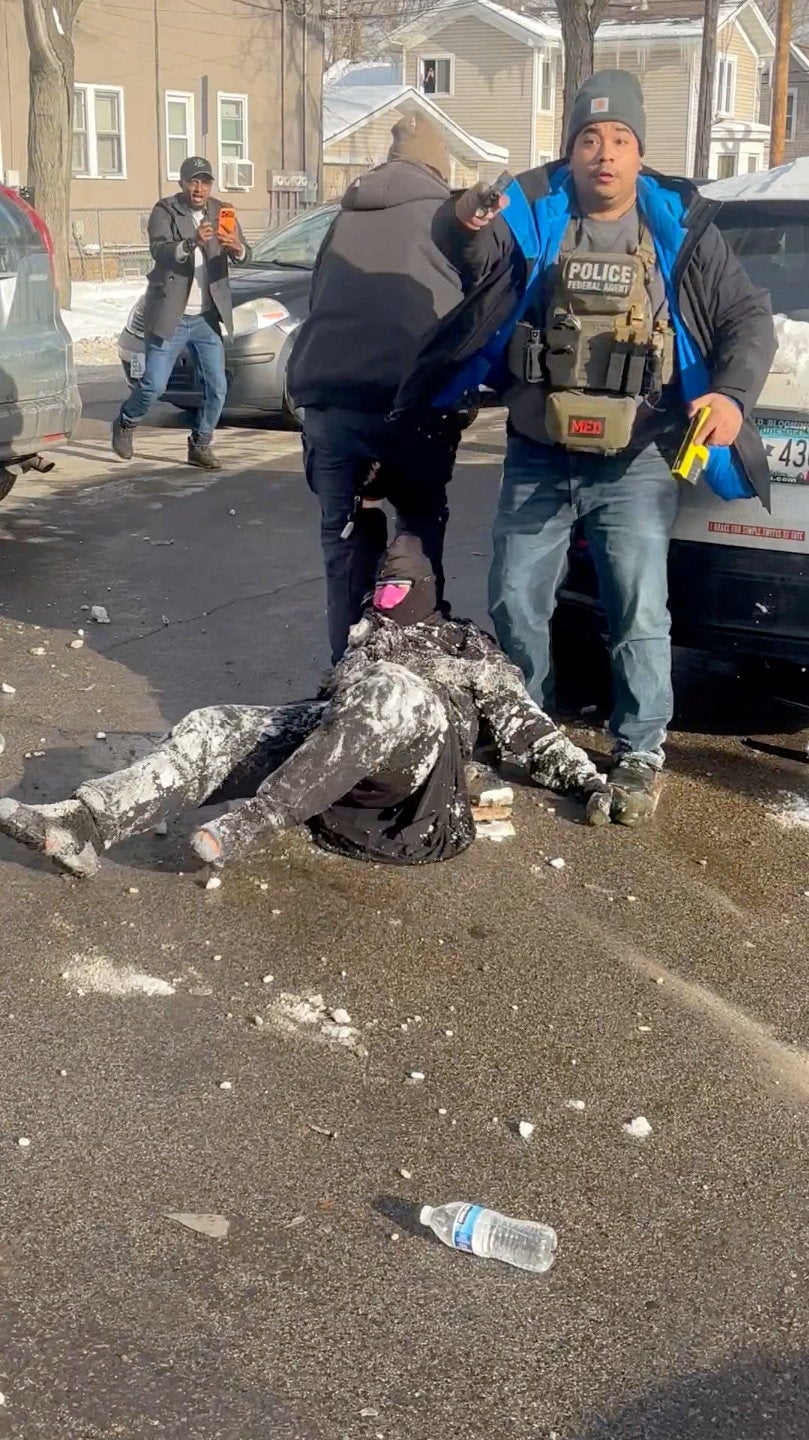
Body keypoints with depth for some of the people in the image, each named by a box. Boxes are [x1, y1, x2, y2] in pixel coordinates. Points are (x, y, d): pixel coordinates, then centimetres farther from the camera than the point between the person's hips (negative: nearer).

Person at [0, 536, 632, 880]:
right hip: (332, 736, 5)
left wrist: (587, 778, 6)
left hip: (416, 750, -5)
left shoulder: (473, 647, 26)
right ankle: (86, 821, -37)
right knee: (213, 727, -19)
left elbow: (525, 724, 19)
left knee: (395, 689, -41)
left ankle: (251, 823, -49)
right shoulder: (366, 633, 38)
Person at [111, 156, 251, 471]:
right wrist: (192, 242, -39)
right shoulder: (165, 211, -4)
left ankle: (200, 445, 15)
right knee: (154, 385, -3)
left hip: (207, 317, 4)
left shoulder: (221, 212, 8)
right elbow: (159, 250, -21)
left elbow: (245, 256, -2)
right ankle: (125, 424, 25)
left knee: (217, 387, 0)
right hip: (170, 315, -4)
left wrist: (237, 248, -26)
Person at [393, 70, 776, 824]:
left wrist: (732, 396, -15)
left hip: (634, 465, -1)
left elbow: (748, 318, 2)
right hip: (537, 458, 1)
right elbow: (472, 252, -19)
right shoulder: (532, 214, -2)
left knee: (638, 613, -1)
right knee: (515, 603, 9)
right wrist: (465, 223, -43)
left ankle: (640, 752, 14)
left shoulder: (679, 228, -1)